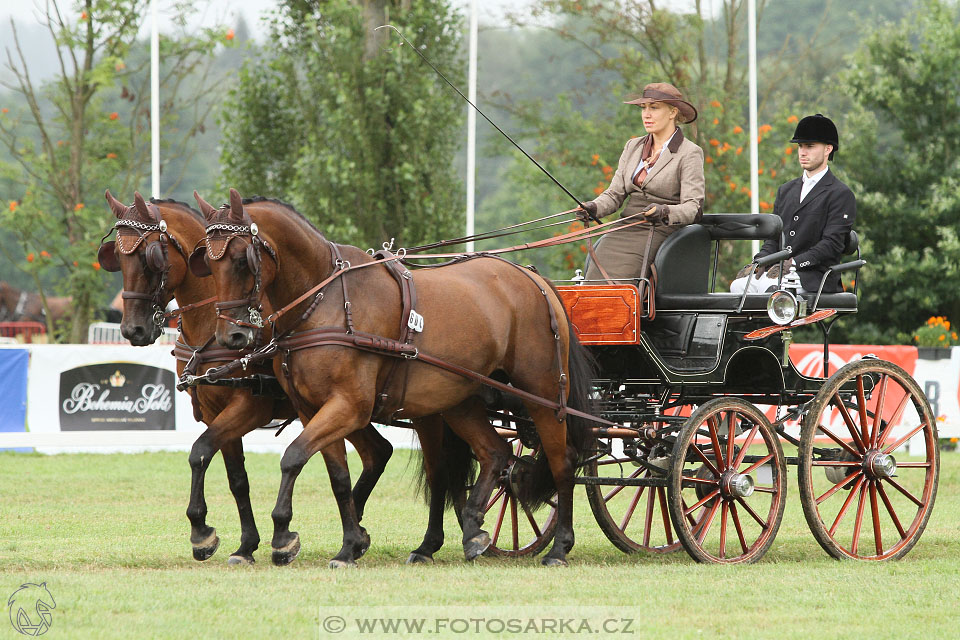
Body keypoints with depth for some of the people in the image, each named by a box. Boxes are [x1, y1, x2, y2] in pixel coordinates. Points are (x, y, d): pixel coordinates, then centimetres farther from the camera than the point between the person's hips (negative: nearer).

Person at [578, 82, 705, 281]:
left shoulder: (689, 154, -1)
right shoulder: (633, 147, 18)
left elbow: (693, 208, -10)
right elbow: (615, 193, 16)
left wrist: (665, 212, -30)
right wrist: (593, 208, -6)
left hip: (658, 234, -6)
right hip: (624, 231, 6)